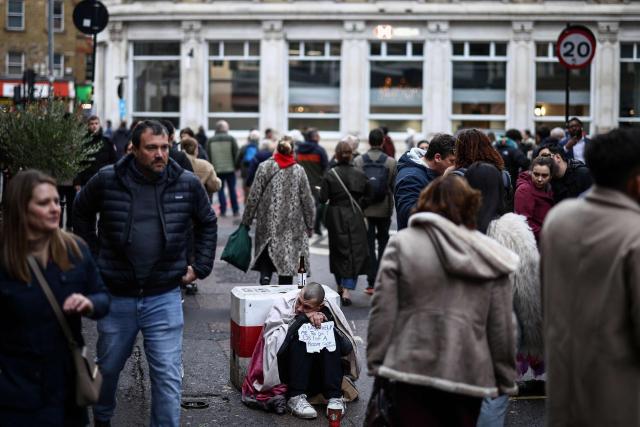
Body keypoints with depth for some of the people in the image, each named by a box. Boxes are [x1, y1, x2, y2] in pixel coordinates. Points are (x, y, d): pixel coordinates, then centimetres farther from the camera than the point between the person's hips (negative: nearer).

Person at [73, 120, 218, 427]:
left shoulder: (187, 184, -4)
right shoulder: (107, 180, -7)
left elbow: (207, 223, 13)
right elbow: (82, 212, 12)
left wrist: (200, 267, 9)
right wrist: (93, 256, 8)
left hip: (164, 297, -1)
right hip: (115, 296, 1)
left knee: (168, 376, -3)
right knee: (108, 367, 19)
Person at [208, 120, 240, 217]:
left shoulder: (210, 140, 1)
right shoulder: (231, 139, -3)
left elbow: (208, 156, 2)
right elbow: (236, 154, -3)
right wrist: (236, 166, 6)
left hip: (217, 169, 1)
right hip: (230, 168, -1)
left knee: (220, 189, 7)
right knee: (232, 189, 8)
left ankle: (223, 210, 1)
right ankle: (235, 210, 9)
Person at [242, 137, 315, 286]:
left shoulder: (265, 167, -3)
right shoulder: (299, 170, 0)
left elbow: (254, 196, -4)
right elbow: (307, 200, 2)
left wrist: (246, 220, 4)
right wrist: (310, 225, 11)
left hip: (268, 223, 0)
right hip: (292, 226, 0)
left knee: (266, 255, 11)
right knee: (287, 259, 6)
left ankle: (265, 278, -15)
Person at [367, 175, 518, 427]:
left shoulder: (402, 243, 1)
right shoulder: (489, 257, 8)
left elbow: (383, 310, -4)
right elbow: (501, 327, 6)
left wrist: (377, 363, 3)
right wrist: (505, 379, 14)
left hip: (413, 370, -2)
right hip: (470, 375, 3)